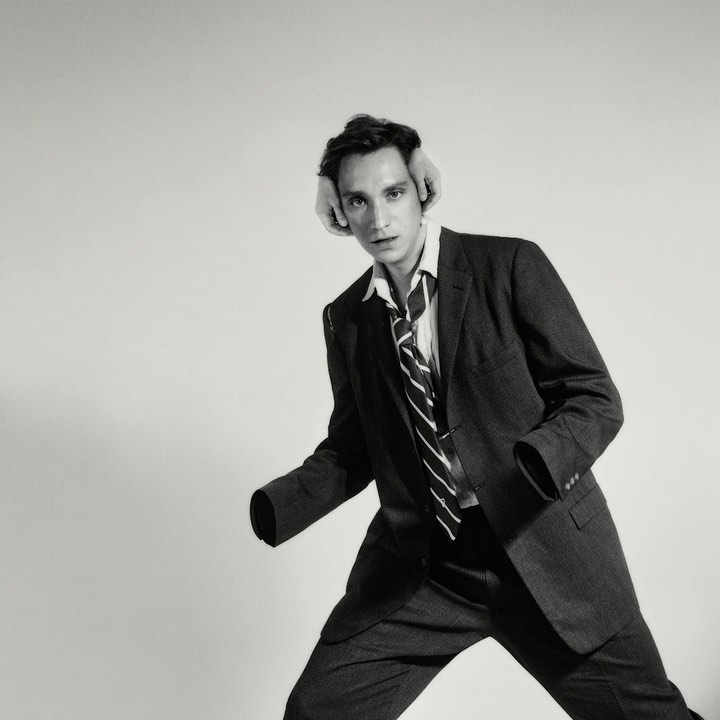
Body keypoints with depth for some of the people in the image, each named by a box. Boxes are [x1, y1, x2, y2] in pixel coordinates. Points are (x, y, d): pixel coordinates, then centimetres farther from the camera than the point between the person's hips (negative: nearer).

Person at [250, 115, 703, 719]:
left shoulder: (513, 266, -7)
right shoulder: (346, 318, 6)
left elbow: (596, 397, -8)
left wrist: (524, 464, -28)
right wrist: (279, 504, -6)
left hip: (546, 552, -2)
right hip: (417, 563, 3)